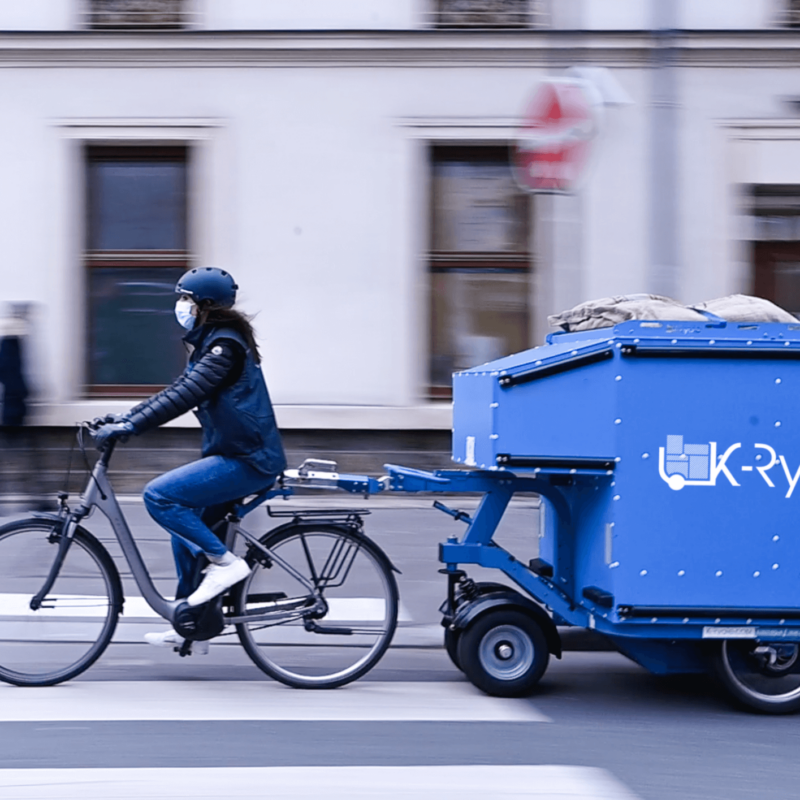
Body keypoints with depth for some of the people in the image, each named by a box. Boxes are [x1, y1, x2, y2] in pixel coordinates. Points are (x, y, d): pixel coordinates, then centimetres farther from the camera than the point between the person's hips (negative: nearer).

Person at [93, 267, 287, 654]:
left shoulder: (224, 345, -16)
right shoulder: (211, 344, 16)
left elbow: (186, 395, -26)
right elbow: (178, 391, 18)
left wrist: (130, 426, -29)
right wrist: (125, 417, 10)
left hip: (247, 460, -10)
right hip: (235, 455, 10)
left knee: (159, 495, -19)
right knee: (186, 530, 13)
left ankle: (224, 561, -10)